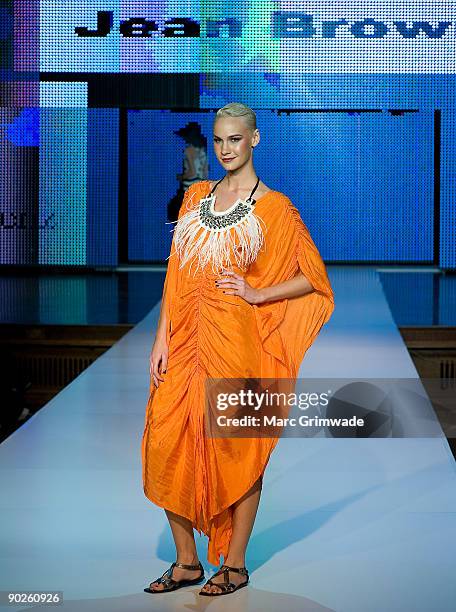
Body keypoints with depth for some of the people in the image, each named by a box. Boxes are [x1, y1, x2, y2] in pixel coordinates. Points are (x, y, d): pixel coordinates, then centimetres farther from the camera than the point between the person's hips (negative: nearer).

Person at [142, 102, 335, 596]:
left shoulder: (274, 208, -2)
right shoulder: (196, 196, 12)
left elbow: (314, 278, -1)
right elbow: (177, 274, 10)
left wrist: (256, 294, -11)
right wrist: (162, 339, 4)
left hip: (237, 342, -5)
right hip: (188, 339, 5)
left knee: (236, 449, 2)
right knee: (167, 445, 3)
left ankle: (235, 565, 16)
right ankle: (187, 562, 17)